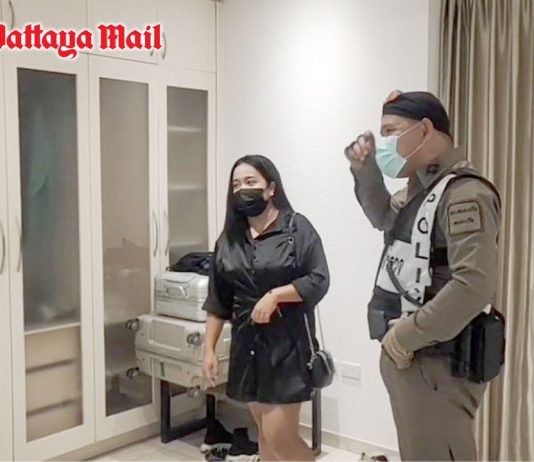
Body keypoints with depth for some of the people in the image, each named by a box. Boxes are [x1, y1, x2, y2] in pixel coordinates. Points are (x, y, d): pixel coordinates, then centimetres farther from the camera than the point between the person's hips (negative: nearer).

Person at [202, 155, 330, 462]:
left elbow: (319, 281, -11)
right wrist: (210, 349, 7)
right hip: (247, 343, 5)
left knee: (280, 437, -6)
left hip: (287, 342, -5)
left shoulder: (297, 228, -6)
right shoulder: (229, 238, 8)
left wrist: (274, 295, -21)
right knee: (265, 433, 14)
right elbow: (218, 301, 9)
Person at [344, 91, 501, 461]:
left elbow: (475, 286, -27)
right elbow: (385, 218, 30)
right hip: (405, 354, 9)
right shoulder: (420, 187, 11)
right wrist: (365, 171, 12)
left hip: (436, 363, -9)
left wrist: (405, 335, -20)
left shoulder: (464, 193, -18)